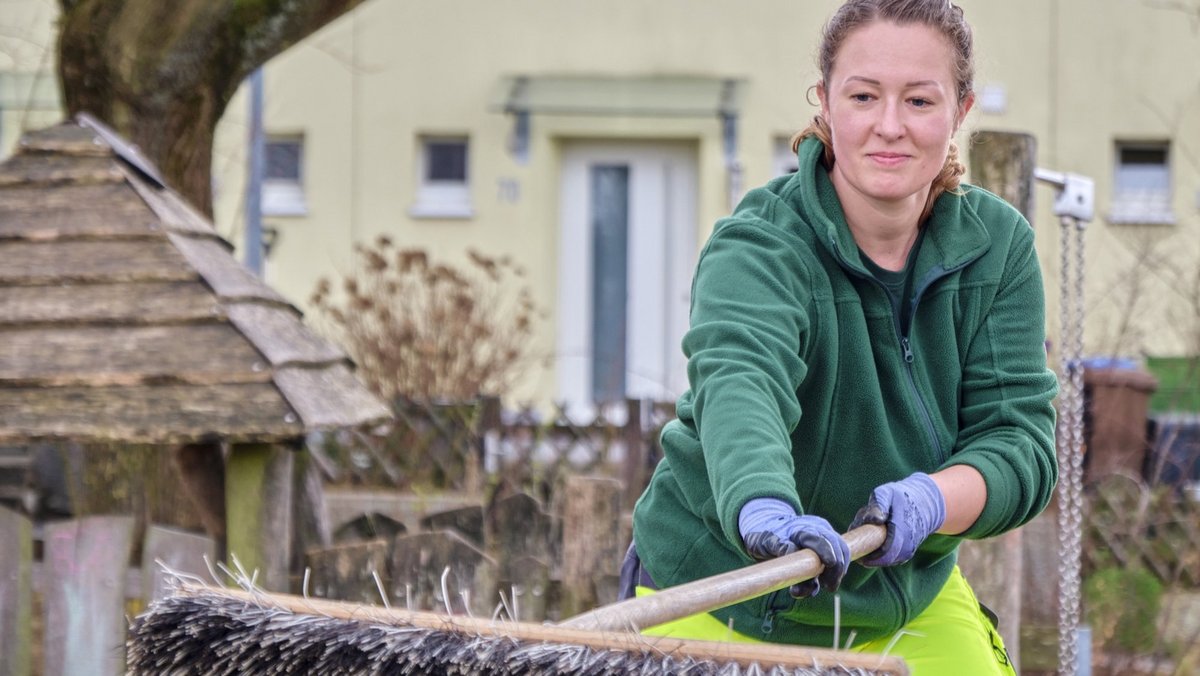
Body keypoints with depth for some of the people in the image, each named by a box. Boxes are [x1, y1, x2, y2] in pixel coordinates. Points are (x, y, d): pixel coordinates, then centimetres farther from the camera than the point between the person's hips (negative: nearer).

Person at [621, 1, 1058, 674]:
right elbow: (738, 378, -43)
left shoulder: (1000, 247, -6)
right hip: (724, 599, -4)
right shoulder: (759, 246, -22)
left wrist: (931, 499, -34)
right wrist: (763, 505, -65)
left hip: (909, 595, 5)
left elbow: (1022, 438, -11)